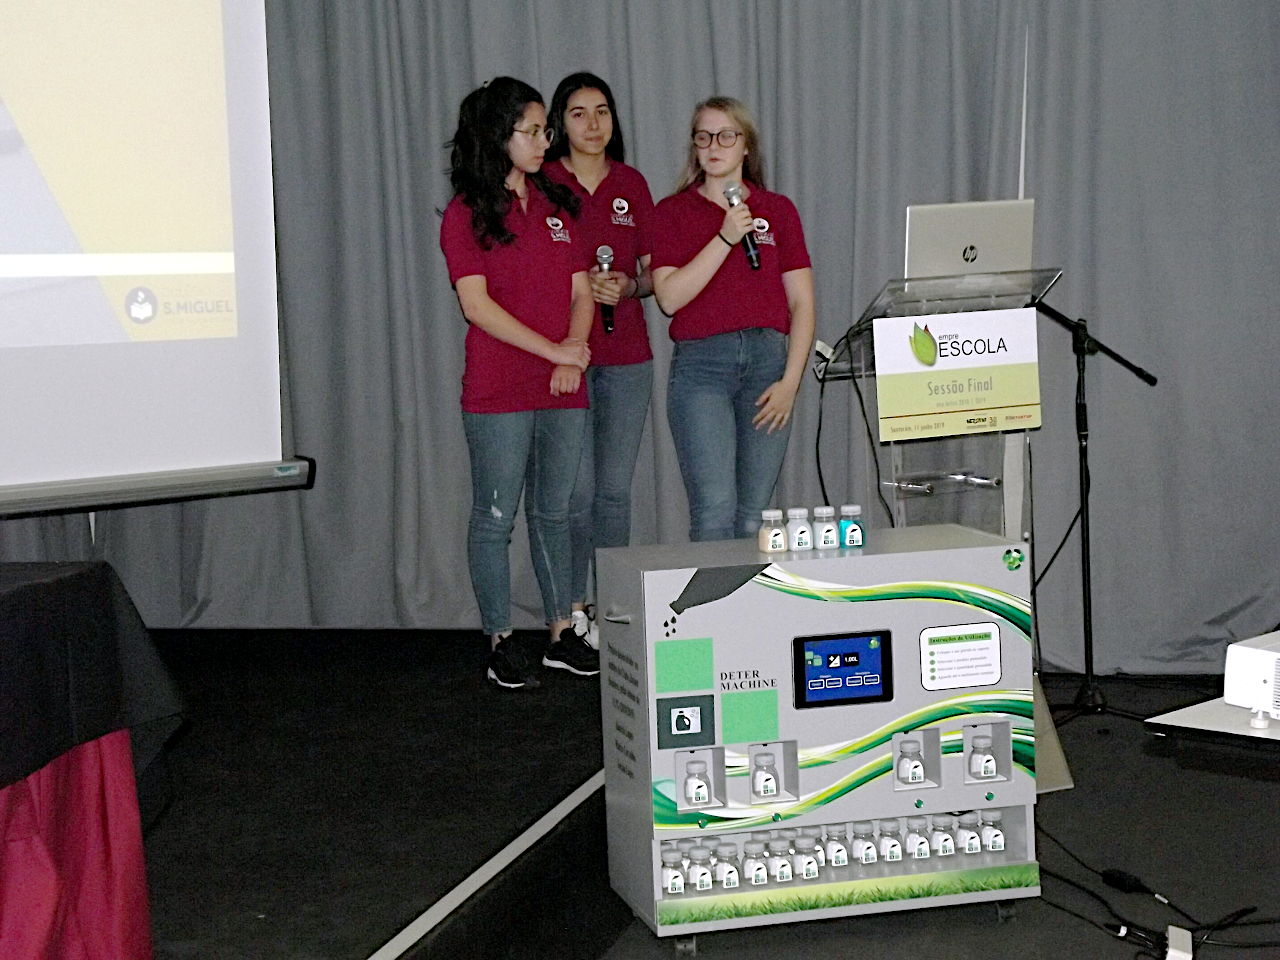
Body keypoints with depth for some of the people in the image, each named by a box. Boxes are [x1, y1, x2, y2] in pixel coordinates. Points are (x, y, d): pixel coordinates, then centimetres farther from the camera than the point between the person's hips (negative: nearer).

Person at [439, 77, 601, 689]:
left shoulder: (556, 206, 14)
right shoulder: (467, 213, -4)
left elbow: (581, 292, 11)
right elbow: (477, 304, -12)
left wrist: (573, 360, -5)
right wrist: (554, 350, -13)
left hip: (563, 389, 5)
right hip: (498, 392, -5)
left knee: (553, 512, 12)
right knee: (495, 518, 1)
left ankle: (562, 635, 20)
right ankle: (500, 644, 10)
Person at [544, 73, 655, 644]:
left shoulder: (631, 184, 9)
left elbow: (653, 271, 14)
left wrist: (628, 286, -7)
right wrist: (579, 284, -13)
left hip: (627, 356, 3)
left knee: (616, 489, 6)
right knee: (577, 489, -5)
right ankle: (572, 608, 7)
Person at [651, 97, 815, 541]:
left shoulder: (778, 210, 13)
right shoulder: (673, 212, 8)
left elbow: (802, 302, 10)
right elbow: (670, 297, -6)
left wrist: (790, 381, -1)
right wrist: (725, 237, -12)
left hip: (768, 360, 2)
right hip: (701, 362, -2)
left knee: (754, 516, 2)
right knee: (715, 512, -13)